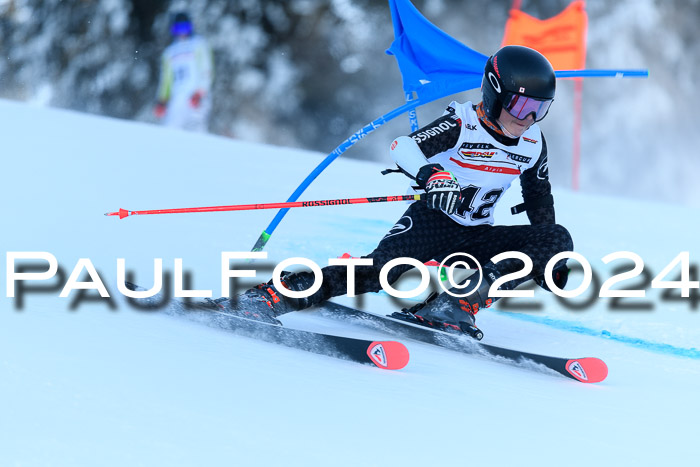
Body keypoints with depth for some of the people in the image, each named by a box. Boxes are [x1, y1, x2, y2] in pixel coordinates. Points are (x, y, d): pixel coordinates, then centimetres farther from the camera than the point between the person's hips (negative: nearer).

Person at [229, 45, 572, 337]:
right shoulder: (463, 124, -14)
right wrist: (431, 175, -48)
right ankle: (272, 297, -32)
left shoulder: (534, 144, 2)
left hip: (476, 238, 5)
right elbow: (404, 148, -27)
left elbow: (540, 197, 18)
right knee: (382, 268, -31)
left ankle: (458, 304, -29)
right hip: (432, 221, -5)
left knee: (559, 239, -15)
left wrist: (549, 260, 11)